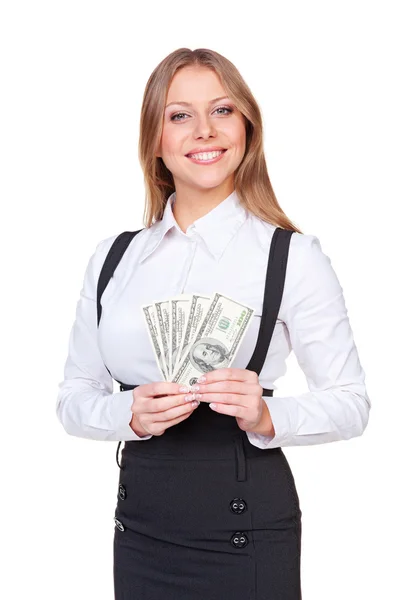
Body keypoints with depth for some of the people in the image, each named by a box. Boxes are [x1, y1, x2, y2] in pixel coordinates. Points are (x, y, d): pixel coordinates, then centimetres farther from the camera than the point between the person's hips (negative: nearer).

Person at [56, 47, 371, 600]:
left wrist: (267, 418, -21)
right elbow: (75, 396, 5)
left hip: (247, 520, -3)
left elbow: (350, 401, -4)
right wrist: (131, 415, -14)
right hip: (141, 525, 3)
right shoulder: (113, 258, 4)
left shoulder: (294, 256, -7)